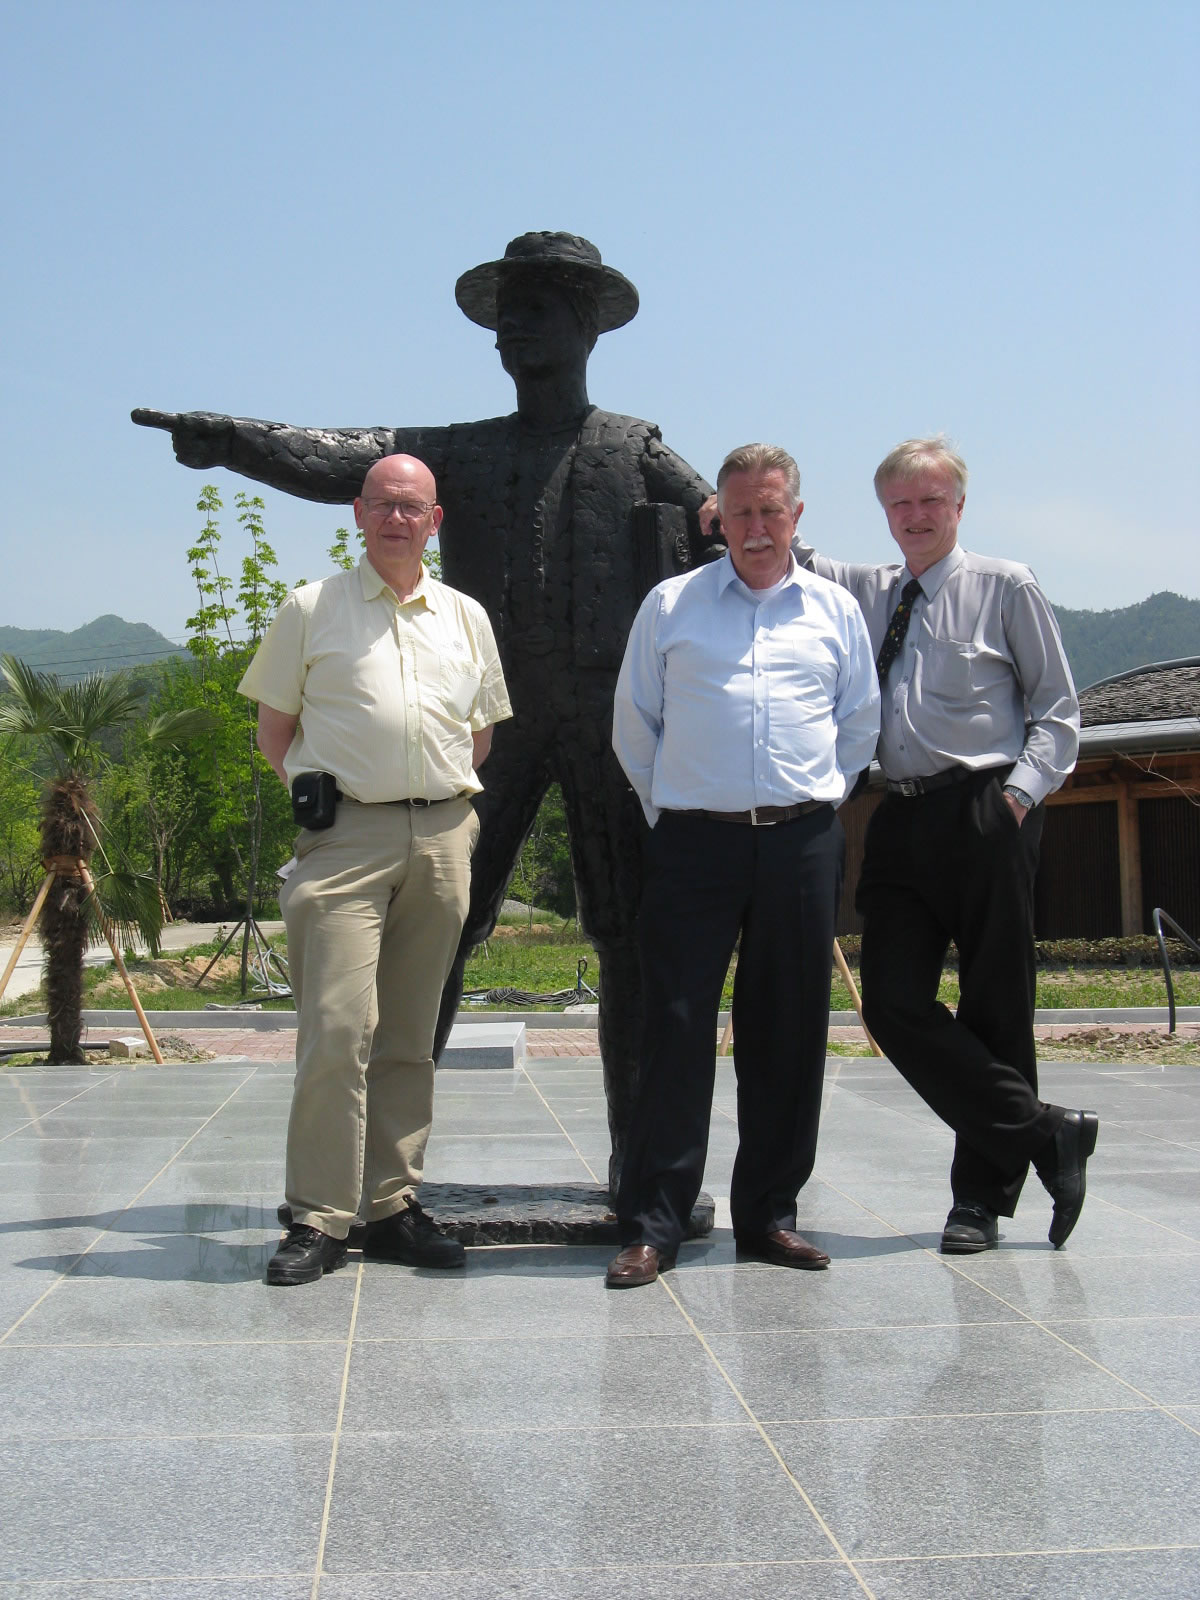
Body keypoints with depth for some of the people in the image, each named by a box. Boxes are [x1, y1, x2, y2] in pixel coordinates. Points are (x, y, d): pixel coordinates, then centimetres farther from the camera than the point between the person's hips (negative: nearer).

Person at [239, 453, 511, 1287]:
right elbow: (274, 730, 9)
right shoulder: (311, 609, 6)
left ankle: (396, 1204, 16)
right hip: (346, 837, -3)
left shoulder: (467, 618, 15)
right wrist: (323, 795, 2)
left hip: (444, 836, 4)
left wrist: (444, 800, 13)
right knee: (337, 1029, -11)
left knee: (410, 1033, 8)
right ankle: (319, 1219, -4)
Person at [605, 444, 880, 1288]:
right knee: (677, 1032, -6)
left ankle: (770, 1215, 18)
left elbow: (859, 727, 21)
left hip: (803, 844, 2)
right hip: (697, 841, -2)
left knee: (789, 1033, 6)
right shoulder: (670, 606, 8)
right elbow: (634, 727, 15)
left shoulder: (836, 610, 13)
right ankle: (651, 1227, 0)